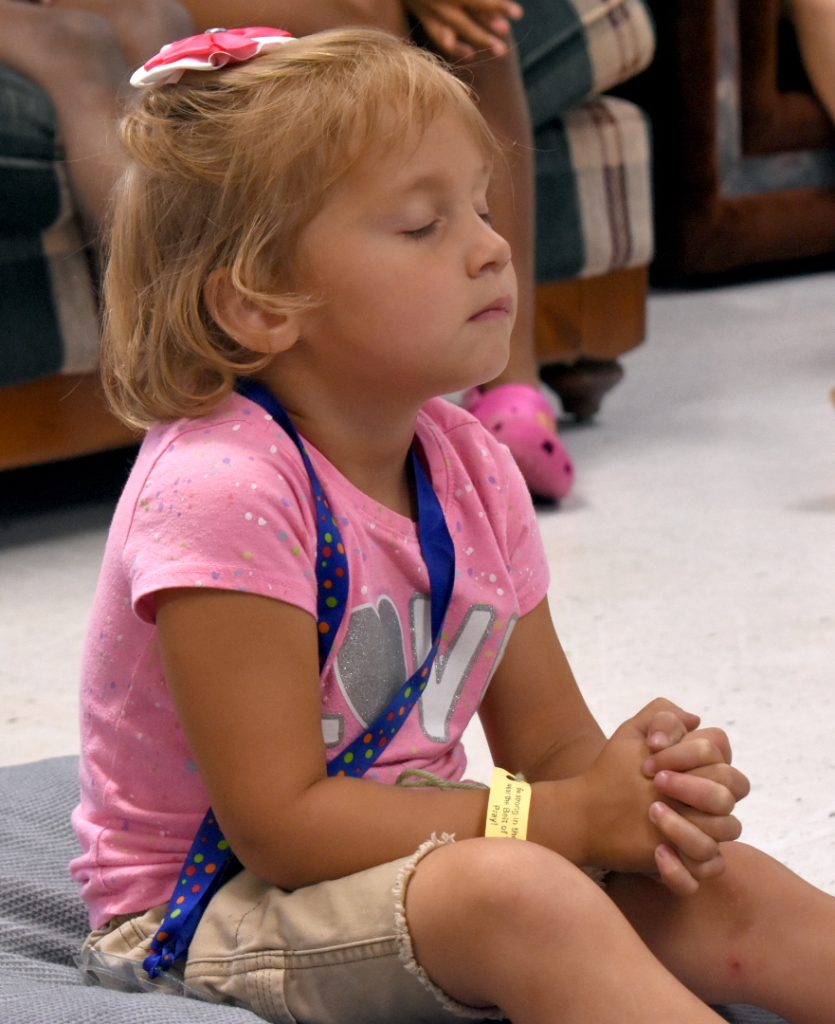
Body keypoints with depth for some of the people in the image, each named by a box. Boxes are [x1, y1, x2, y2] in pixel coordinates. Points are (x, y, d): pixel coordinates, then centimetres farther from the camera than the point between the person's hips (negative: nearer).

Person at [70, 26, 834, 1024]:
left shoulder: (468, 468, 1)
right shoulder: (221, 490, -24)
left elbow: (552, 745, 6)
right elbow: (278, 824, -25)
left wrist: (639, 792, -19)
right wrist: (572, 818, -24)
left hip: (410, 855, 8)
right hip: (209, 913, -7)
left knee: (726, 892, -13)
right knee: (518, 894, -34)